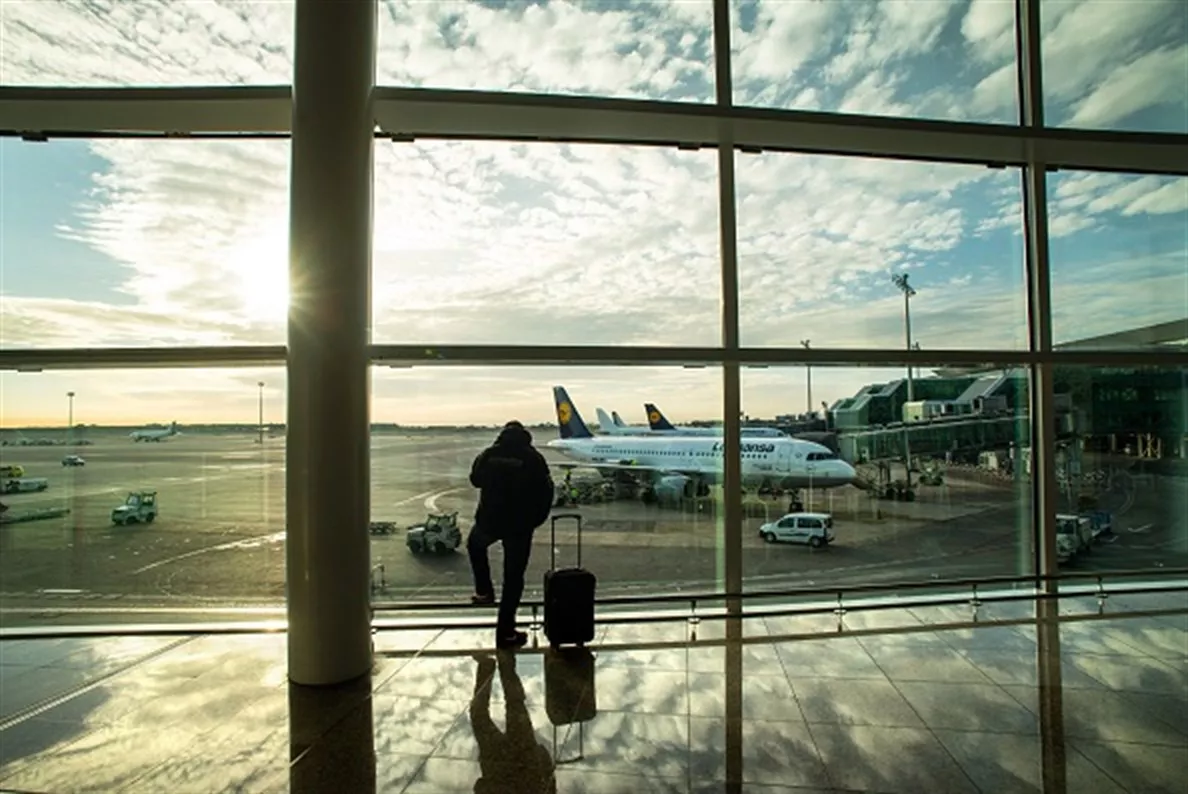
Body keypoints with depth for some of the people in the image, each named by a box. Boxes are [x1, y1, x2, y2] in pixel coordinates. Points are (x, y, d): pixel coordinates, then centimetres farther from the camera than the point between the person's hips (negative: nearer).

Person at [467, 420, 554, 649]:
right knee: (513, 578, 8)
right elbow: (547, 491, -6)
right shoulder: (534, 458, -5)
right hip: (520, 524, -1)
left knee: (475, 545, 35)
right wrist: (537, 519, 6)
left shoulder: (487, 455, -1)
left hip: (489, 519, 1)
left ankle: (484, 591, 34)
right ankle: (506, 633, 13)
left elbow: (475, 480, 16)